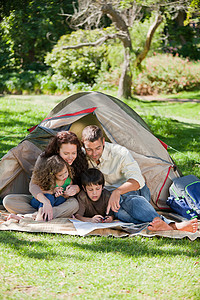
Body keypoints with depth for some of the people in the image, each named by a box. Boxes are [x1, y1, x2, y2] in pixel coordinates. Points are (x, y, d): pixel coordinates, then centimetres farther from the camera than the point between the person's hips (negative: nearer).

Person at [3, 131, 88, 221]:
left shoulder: (80, 161, -13)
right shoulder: (44, 159, -16)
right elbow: (33, 185, -23)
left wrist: (77, 188, -26)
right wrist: (45, 201, -42)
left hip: (63, 203, -1)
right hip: (41, 200, 1)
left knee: (74, 203, -39)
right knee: (8, 200, -21)